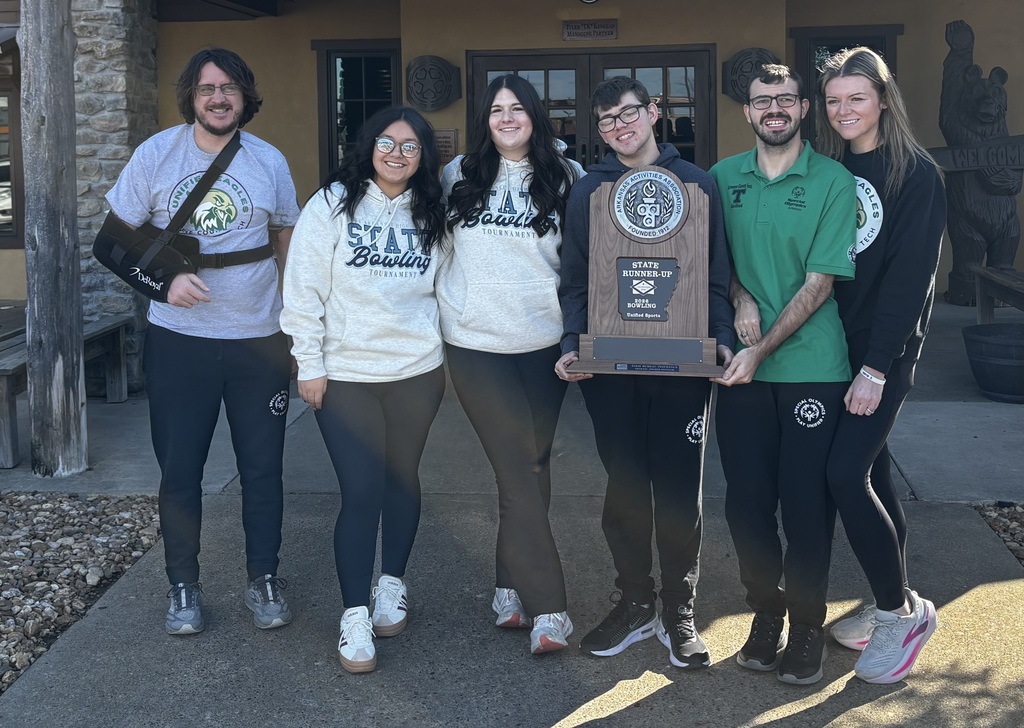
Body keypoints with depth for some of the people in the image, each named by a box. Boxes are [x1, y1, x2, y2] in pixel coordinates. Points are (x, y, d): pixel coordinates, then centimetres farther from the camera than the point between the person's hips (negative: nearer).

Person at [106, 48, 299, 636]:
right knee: (179, 470, 7)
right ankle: (184, 587, 23)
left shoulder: (270, 162, 2)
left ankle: (265, 580, 24)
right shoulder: (156, 154, -2)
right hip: (179, 339, -1)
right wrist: (165, 277, -15)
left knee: (263, 469, 8)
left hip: (260, 340, 1)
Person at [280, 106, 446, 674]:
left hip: (416, 372, 3)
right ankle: (355, 616, 4)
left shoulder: (430, 215, 9)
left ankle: (392, 583, 32)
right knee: (360, 491, -6)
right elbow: (303, 290, -5)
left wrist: (447, 355, 10)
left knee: (402, 478, 12)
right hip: (345, 375, -3)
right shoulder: (332, 205, -3)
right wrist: (309, 366, -7)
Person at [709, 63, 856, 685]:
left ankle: (808, 624, 19)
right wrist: (740, 296, -6)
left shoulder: (833, 181, -4)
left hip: (812, 367, -3)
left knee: (806, 500, 2)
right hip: (742, 366, 3)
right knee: (746, 499, 6)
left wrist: (762, 350, -15)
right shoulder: (723, 177, 7)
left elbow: (820, 282, -9)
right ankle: (766, 611, 25)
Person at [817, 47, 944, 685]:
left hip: (887, 350, -6)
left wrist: (876, 367, -18)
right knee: (871, 470, 11)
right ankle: (892, 606, 24)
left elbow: (910, 276, -14)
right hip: (834, 343, 6)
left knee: (847, 472, -13)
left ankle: (903, 610, 3)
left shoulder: (917, 174, -8)